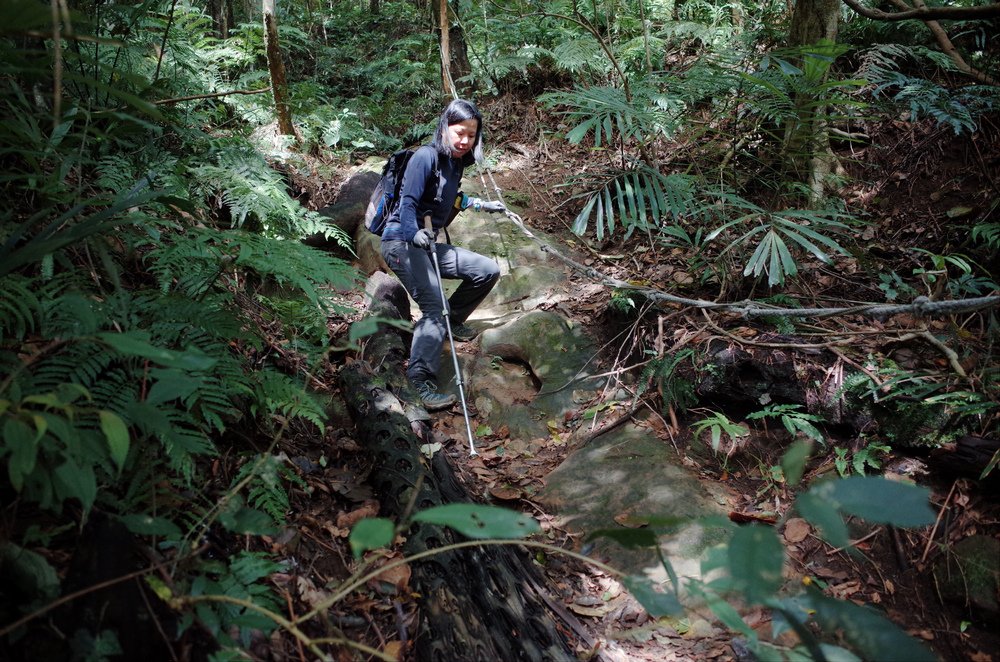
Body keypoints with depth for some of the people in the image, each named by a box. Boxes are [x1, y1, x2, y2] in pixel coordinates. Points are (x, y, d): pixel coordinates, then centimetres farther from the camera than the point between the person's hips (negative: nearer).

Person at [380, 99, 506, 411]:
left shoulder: (455, 162, 12)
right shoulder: (426, 157, -13)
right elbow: (407, 202, -25)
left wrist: (480, 204, 36)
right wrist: (415, 233, -43)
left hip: (428, 244, 9)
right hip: (402, 242, -8)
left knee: (489, 270, 8)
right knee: (434, 307, -25)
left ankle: (453, 320, 23)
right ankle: (420, 380, -31)